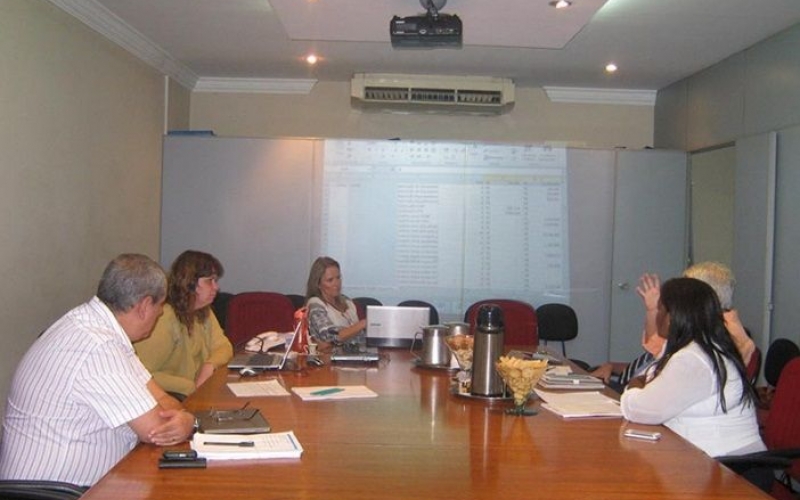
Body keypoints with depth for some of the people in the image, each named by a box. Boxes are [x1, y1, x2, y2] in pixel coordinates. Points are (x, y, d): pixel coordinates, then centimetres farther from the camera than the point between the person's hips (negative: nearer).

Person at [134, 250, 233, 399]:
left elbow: (223, 346, 9)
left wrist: (210, 365, -13)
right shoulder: (164, 318, -22)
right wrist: (190, 387, -24)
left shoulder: (204, 312, 5)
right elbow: (142, 375, -25)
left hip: (199, 391, 9)